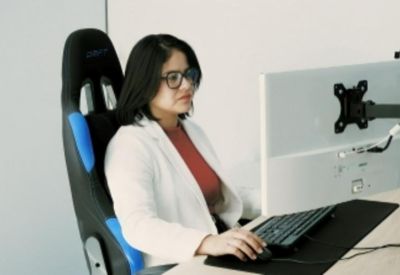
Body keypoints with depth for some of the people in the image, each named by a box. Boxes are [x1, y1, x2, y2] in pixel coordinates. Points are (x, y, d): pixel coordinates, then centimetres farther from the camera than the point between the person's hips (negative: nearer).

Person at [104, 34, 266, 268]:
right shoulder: (129, 146, -12)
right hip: (174, 266, -7)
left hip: (218, 256, 8)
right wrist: (208, 243, -39)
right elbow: (139, 226, -26)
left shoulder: (192, 130, 15)